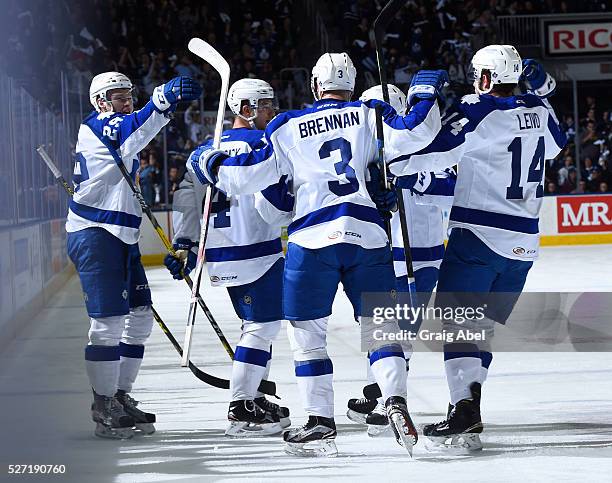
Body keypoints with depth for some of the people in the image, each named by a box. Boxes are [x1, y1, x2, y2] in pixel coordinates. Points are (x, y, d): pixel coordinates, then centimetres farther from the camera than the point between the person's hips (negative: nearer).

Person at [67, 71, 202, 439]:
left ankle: (120, 397, 19)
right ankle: (104, 409, -5)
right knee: (109, 320, -11)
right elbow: (126, 139, -32)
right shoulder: (95, 128, -7)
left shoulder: (120, 132, 24)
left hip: (121, 237, 10)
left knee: (139, 316, 10)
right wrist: (163, 101, -45)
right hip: (94, 234, -10)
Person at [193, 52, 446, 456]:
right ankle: (396, 399, -13)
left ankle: (321, 422, 4)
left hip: (313, 240, -1)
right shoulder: (370, 115, 9)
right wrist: (427, 92, 12)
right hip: (369, 238, 1)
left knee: (307, 332, 8)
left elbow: (252, 174, 7)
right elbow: (412, 135, -4)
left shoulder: (288, 127, 8)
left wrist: (211, 163, 24)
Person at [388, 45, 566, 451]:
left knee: (455, 318, -6)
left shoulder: (478, 112, -11)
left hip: (478, 235, -7)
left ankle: (466, 407, -20)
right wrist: (541, 93, 26)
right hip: (523, 242, 7)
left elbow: (431, 150, -17)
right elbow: (556, 144, 30)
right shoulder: (540, 112, 9)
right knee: (482, 324, 13)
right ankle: (468, 409, 9)